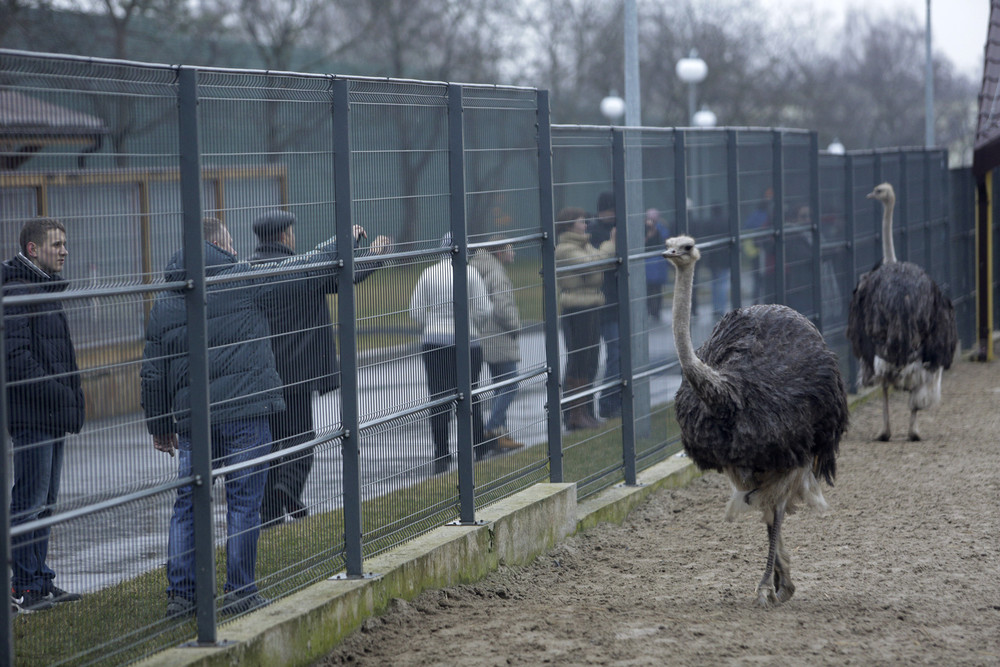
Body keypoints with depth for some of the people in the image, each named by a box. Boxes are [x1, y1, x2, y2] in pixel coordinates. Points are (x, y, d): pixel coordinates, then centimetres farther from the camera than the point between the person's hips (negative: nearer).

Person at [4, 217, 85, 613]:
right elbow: (16, 355, -22)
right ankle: (22, 588, -3)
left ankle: (39, 583, 20)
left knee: (44, 501, 13)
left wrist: (71, 397, 15)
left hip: (53, 415, 10)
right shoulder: (17, 292, -14)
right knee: (29, 500, -7)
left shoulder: (46, 290, 18)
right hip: (32, 415, -10)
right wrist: (58, 393, -21)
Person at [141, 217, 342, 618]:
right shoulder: (244, 280, -3)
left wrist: (159, 426, 22)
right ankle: (240, 593, 4)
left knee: (188, 505, 9)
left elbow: (153, 375, 12)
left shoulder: (163, 304, 11)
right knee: (244, 502, 2)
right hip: (244, 413, -4)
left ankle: (180, 594, 9)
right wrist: (341, 245, 20)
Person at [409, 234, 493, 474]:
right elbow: (484, 310, -7)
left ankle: (441, 455, -2)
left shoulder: (428, 274, 0)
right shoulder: (469, 272, -6)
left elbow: (416, 312, 1)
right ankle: (479, 445, 25)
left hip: (433, 343, 1)